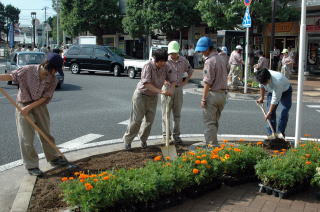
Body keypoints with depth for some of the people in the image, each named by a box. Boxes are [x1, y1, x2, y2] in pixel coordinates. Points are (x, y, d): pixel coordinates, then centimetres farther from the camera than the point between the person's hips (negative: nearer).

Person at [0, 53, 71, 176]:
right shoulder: (28, 70, -17)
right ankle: (31, 166, 10)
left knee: (46, 133, 15)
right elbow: (11, 76, -10)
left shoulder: (52, 80, -9)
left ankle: (53, 158, 32)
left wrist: (29, 107, -20)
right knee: (26, 138, -1)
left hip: (40, 106, 3)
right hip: (23, 106, -3)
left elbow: (44, 98, -11)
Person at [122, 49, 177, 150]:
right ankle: (127, 139, 17)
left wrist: (171, 89, -25)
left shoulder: (166, 67, -9)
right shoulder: (148, 66, -25)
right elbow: (146, 84, -32)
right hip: (141, 94, -5)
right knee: (136, 119, -1)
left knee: (149, 120, 7)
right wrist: (161, 91, -40)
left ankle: (143, 139, 28)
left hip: (153, 96, 5)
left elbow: (173, 79, -2)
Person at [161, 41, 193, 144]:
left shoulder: (183, 61, 3)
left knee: (177, 114, 9)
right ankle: (166, 134, 12)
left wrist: (185, 81, 7)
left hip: (178, 89, 3)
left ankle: (176, 135, 17)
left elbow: (190, 71, 20)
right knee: (166, 113, 2)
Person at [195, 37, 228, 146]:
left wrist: (203, 98, -15)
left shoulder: (209, 61, -15)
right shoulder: (221, 59, 13)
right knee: (215, 122, 17)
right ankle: (213, 143, 23)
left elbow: (207, 82, -18)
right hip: (222, 94, 9)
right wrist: (223, 92, 18)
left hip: (212, 94, -9)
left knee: (209, 123, -2)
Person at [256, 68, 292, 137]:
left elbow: (275, 99, -36)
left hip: (285, 91, -5)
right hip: (272, 91, 5)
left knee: (284, 112, -16)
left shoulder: (277, 81, -44)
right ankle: (271, 133, 2)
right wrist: (261, 97, 7)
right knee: (271, 111, -3)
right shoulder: (263, 78, -27)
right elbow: (262, 86, 0)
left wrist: (269, 113, -31)